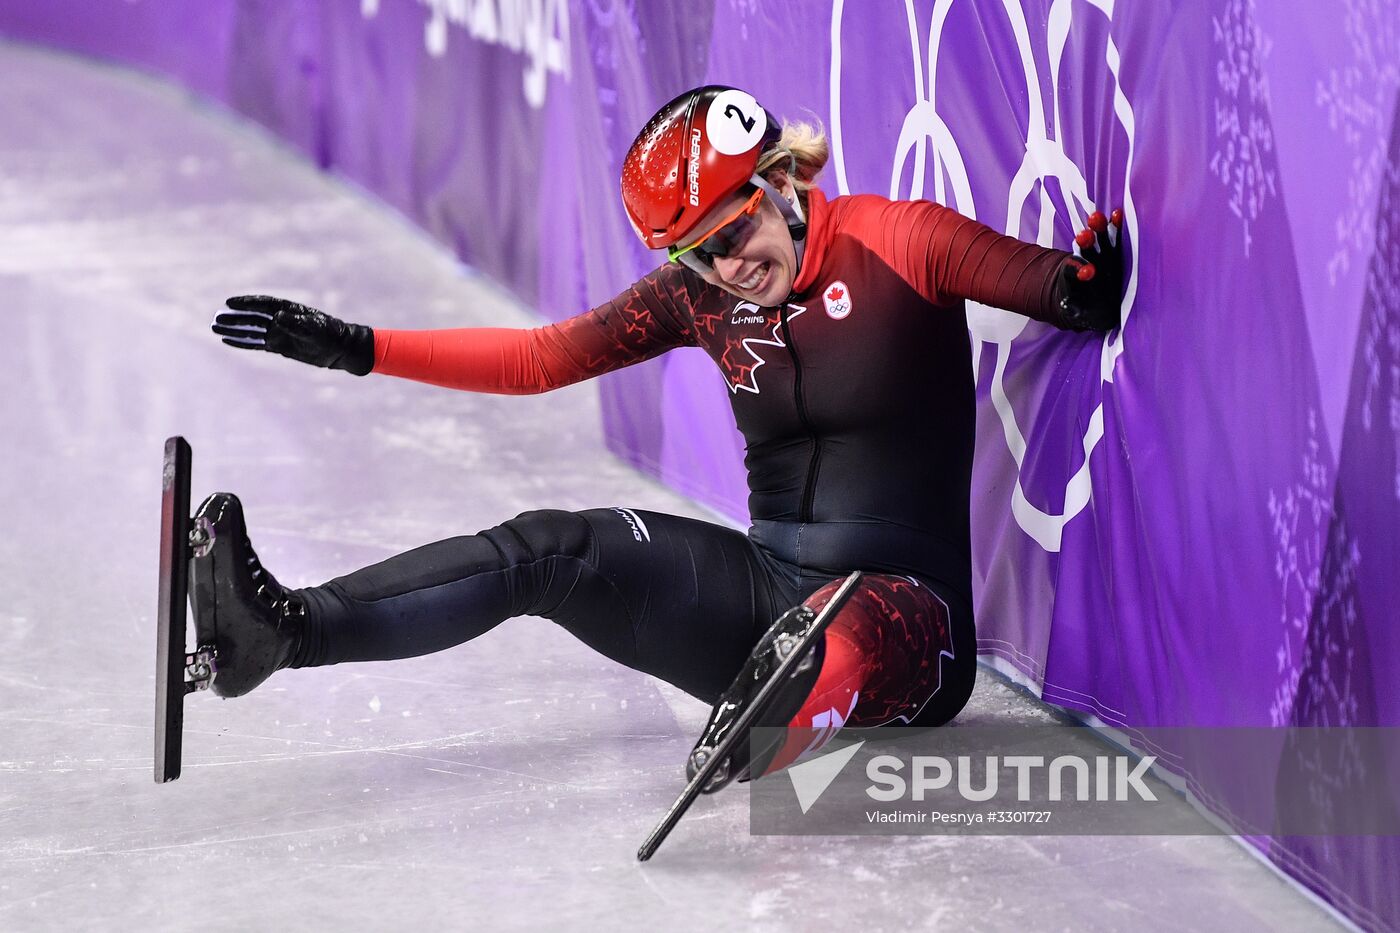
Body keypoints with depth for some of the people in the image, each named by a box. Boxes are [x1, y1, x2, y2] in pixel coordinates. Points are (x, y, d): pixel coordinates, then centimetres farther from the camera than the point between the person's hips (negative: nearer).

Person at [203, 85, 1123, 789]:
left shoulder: (894, 241, -8)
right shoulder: (698, 296, 5)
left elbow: (1054, 283, -9)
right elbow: (538, 358, 9)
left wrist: (1081, 288, -33)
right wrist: (360, 349, 4)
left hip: (908, 604, -4)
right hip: (766, 591, 4)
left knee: (861, 629, -40)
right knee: (548, 548, -11)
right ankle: (283, 628, -23)